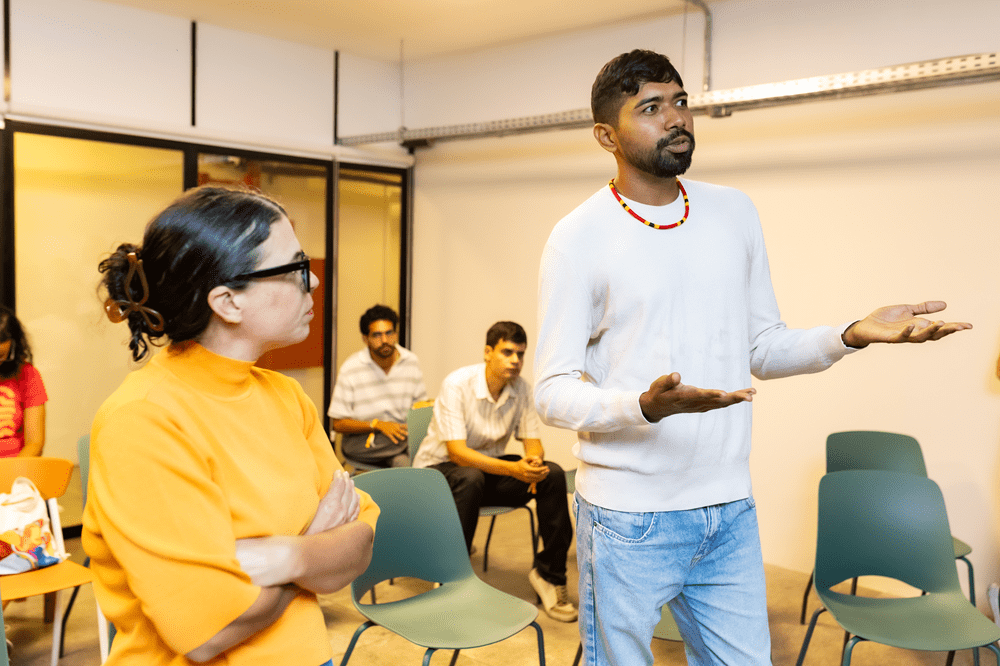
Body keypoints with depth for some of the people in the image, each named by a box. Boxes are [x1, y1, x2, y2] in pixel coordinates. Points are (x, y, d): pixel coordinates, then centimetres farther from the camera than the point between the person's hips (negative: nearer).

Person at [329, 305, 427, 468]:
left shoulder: (411, 361, 3)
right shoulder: (350, 369, -8)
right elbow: (338, 424, -6)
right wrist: (378, 425, -18)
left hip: (401, 431, 4)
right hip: (361, 440, -4)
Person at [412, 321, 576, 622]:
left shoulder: (521, 388, -6)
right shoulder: (457, 384, -23)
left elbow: (532, 442, -3)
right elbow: (457, 452, -29)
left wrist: (534, 461, -30)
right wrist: (513, 469, -41)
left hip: (490, 464, 5)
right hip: (439, 469, -5)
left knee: (553, 474, -18)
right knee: (471, 479, -39)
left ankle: (548, 573, -6)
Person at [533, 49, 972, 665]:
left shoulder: (735, 214, 7)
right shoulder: (579, 237, -10)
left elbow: (765, 351, 12)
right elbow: (553, 393, -12)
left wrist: (853, 335, -6)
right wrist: (646, 405, -30)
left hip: (731, 510, 5)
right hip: (631, 520, -4)